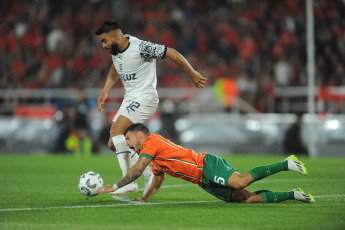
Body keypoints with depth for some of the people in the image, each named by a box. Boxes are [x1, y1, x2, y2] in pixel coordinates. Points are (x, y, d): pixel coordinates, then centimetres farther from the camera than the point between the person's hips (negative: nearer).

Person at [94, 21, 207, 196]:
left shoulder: (140, 48, -20)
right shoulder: (115, 50, 6)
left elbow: (172, 53, -15)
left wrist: (192, 74, -8)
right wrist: (104, 92, 20)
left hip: (145, 97, -9)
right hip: (129, 99, 9)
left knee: (116, 130, -25)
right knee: (113, 144, 4)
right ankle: (149, 175, 12)